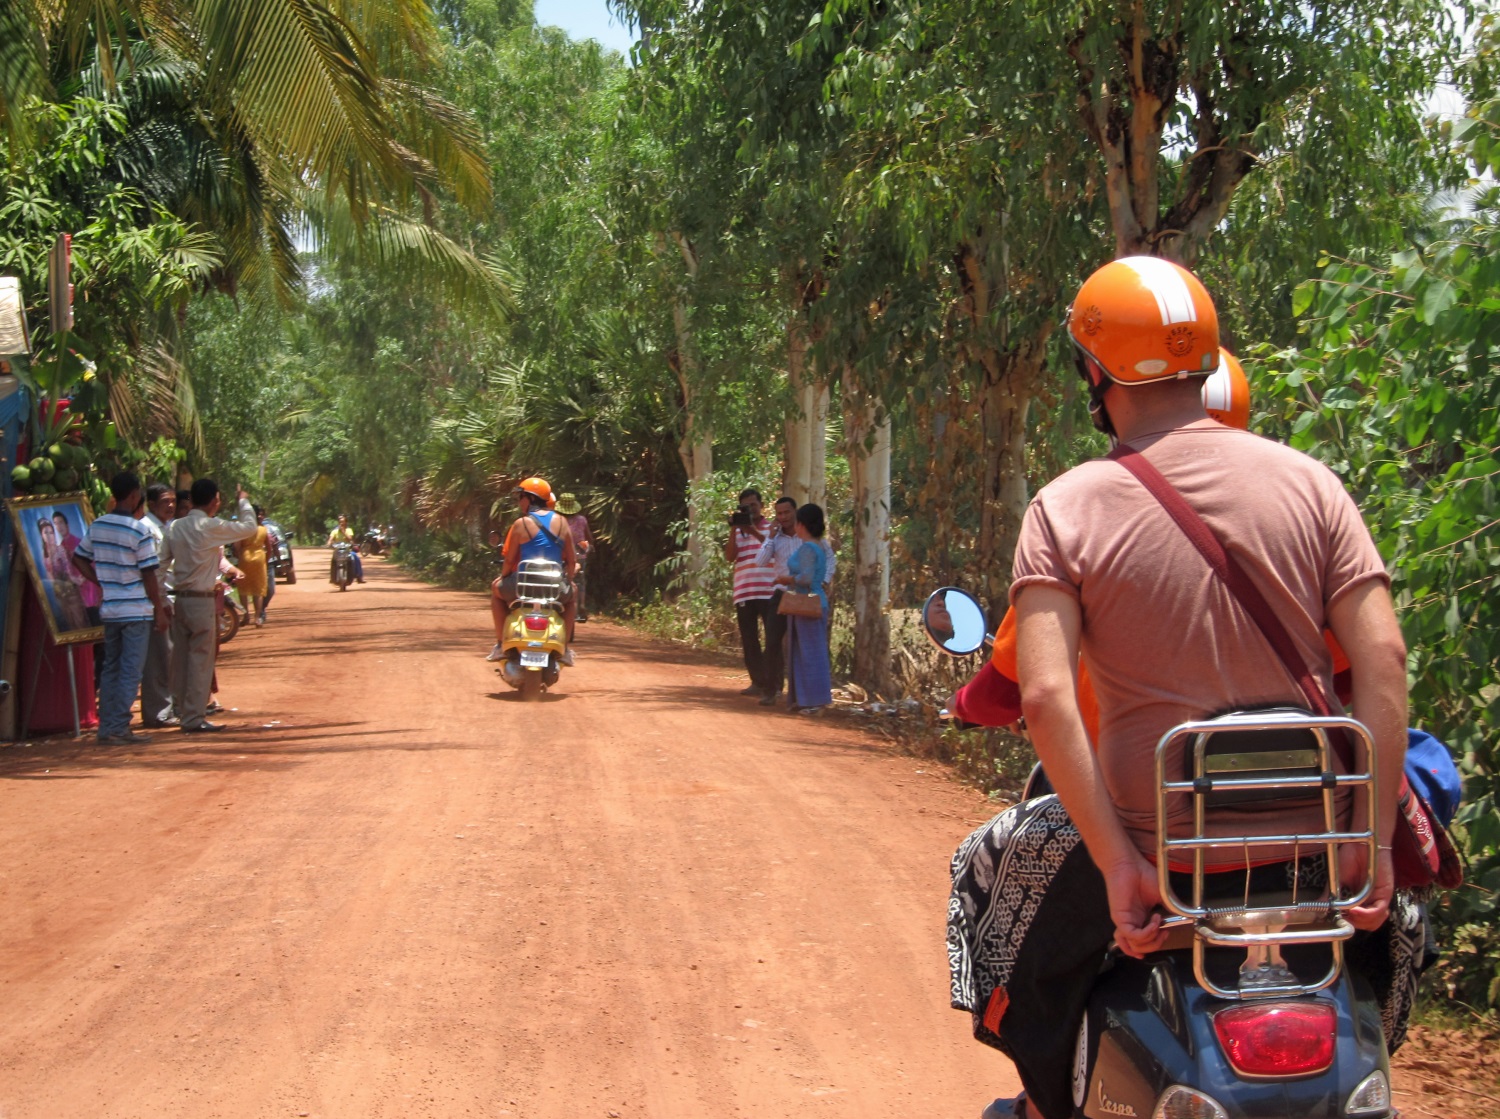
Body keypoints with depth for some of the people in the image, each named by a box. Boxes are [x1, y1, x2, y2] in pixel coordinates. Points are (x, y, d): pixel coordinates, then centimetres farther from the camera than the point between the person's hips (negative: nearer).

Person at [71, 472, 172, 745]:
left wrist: (101, 582, 13)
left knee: (111, 669, 13)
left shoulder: (97, 526, 5)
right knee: (130, 671, -1)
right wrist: (160, 610, -5)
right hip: (136, 610, -6)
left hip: (109, 608, 6)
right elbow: (149, 575, -12)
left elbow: (79, 558, 12)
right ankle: (119, 729, -3)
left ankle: (106, 727, 14)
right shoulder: (140, 531, -13)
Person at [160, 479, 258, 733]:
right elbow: (249, 528, -10)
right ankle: (195, 718, -1)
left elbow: (163, 559, 4)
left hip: (180, 597, 7)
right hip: (201, 600, -7)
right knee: (201, 659, -2)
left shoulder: (176, 527, 5)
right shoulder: (210, 527, -14)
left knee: (181, 659, 12)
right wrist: (243, 501, 6)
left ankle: (182, 709, 20)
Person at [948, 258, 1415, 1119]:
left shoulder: (1065, 510, -6)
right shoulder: (1308, 482, -1)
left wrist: (1118, 866, -15)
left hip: (1153, 833, -2)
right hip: (1310, 835, 2)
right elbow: (1382, 658, -8)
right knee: (1397, 893, 36)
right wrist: (1375, 840, -4)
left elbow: (1046, 697, -17)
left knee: (992, 870, 28)